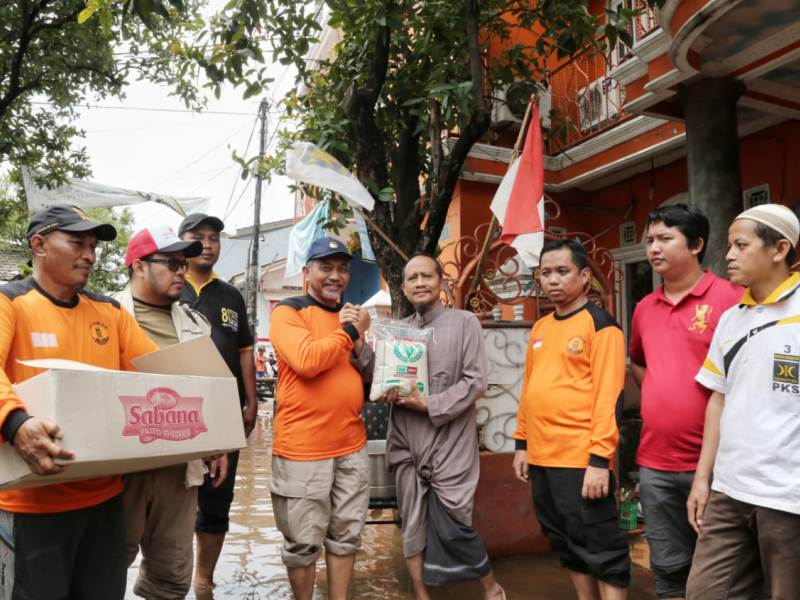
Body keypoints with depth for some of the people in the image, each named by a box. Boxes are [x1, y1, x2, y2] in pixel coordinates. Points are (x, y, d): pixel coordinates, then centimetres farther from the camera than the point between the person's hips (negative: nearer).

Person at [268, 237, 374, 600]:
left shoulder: (350, 316, 14)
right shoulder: (288, 312, -5)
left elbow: (370, 376, 11)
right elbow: (306, 361, -23)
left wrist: (359, 341, -6)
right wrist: (349, 332, -11)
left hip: (352, 446, 6)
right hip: (303, 448, -6)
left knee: (346, 536, 16)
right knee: (303, 542, 7)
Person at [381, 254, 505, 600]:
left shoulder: (464, 322, -3)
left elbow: (475, 382, -9)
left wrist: (429, 404, -16)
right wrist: (388, 392, -10)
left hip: (449, 446, -4)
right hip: (406, 446, 4)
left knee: (452, 528, 1)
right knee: (413, 527, 10)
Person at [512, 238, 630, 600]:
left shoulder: (600, 325, -8)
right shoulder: (540, 328, 13)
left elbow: (609, 396, -14)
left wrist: (600, 459, -19)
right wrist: (522, 443, 16)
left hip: (582, 460, -7)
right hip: (542, 458, 7)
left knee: (600, 549, 3)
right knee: (566, 545, 18)